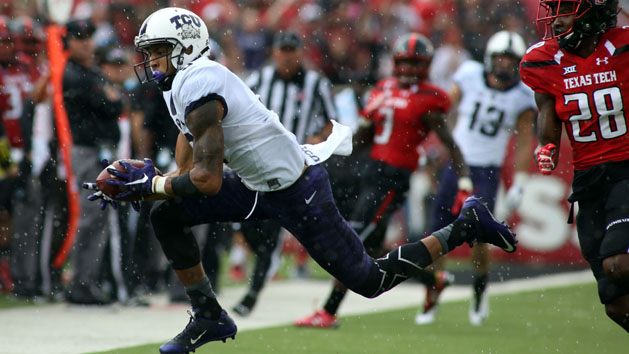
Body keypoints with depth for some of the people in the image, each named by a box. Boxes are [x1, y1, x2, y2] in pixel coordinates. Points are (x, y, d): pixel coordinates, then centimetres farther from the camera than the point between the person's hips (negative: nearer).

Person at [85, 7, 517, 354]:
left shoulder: (199, 90, -24)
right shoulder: (184, 86, 7)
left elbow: (207, 180, -26)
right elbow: (186, 171, 9)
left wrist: (151, 185, -14)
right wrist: (129, 185, -2)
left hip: (297, 194, -10)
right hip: (259, 185, 10)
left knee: (369, 280, 0)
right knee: (166, 216, 1)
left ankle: (465, 227, 14)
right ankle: (209, 317, 11)